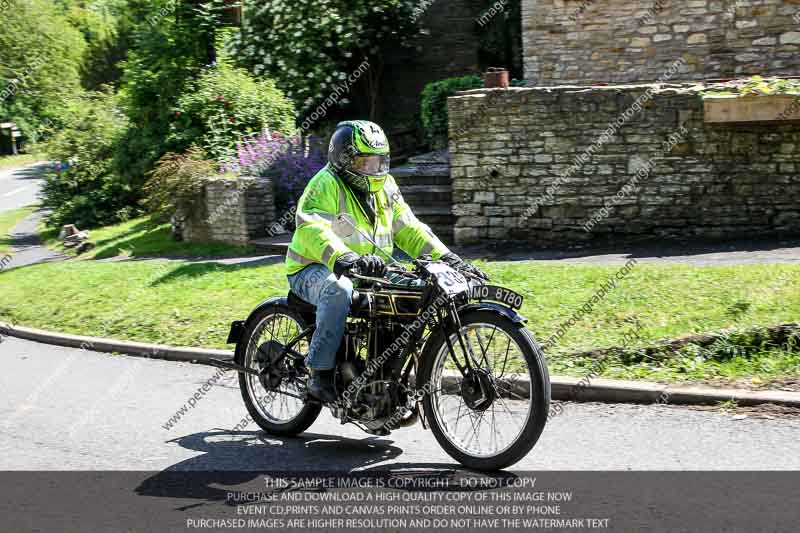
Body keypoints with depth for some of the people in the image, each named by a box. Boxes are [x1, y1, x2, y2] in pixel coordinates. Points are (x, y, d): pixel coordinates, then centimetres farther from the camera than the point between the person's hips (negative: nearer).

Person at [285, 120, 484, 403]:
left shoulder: (385, 186, 11)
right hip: (315, 271, -7)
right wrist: (344, 258, -48)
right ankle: (320, 373, -31)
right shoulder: (326, 184, -13)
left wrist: (446, 257, -1)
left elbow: (408, 228, 13)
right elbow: (311, 228, -30)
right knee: (339, 290, -40)